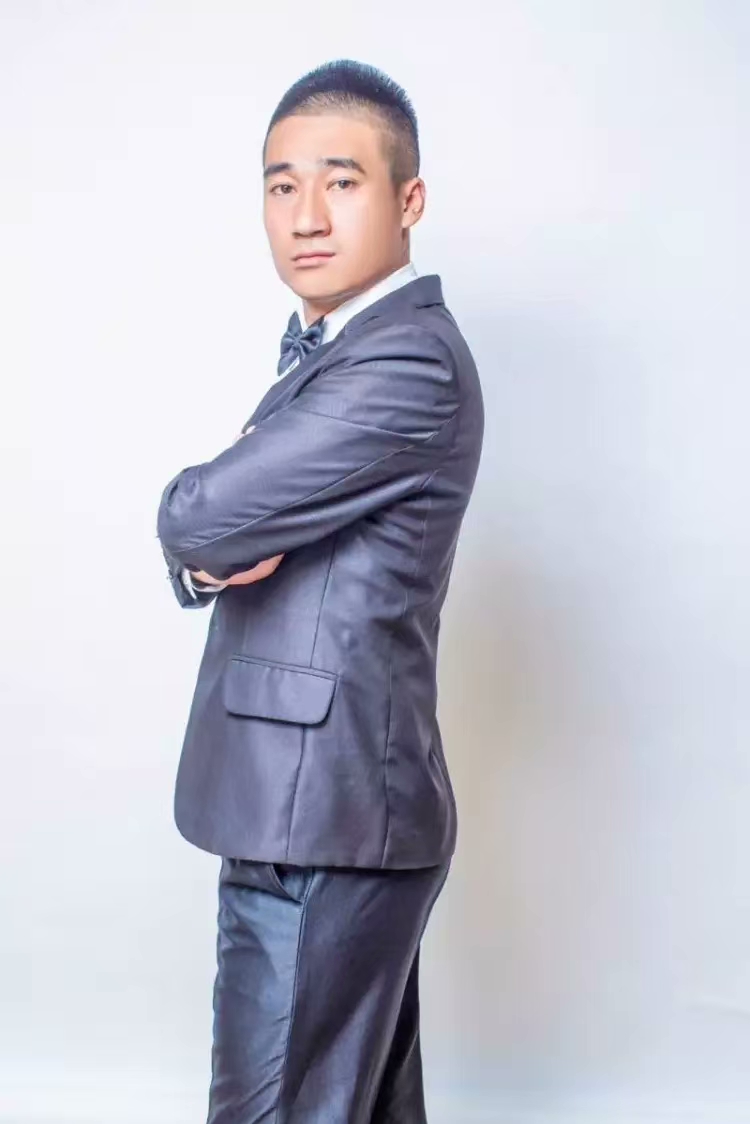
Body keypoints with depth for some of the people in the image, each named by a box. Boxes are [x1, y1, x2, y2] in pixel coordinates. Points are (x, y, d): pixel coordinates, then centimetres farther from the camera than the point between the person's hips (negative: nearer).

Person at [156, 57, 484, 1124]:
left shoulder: (410, 363, -17)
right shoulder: (327, 351, 16)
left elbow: (196, 516, -21)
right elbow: (202, 536, 14)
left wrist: (198, 529, 2)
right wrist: (212, 553, -9)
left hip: (319, 815, -10)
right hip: (345, 799, 10)